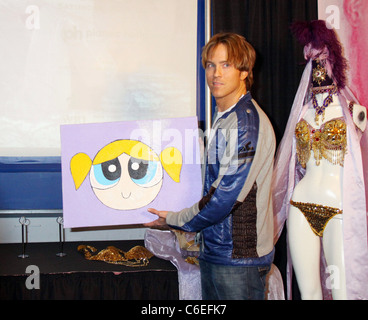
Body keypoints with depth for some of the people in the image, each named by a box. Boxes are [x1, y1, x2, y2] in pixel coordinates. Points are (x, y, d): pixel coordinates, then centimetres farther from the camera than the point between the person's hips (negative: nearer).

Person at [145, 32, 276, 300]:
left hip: (240, 256, -9)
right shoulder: (224, 118, 14)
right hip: (215, 249, 9)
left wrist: (175, 219, -9)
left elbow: (226, 195, -20)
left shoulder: (247, 121, -17)